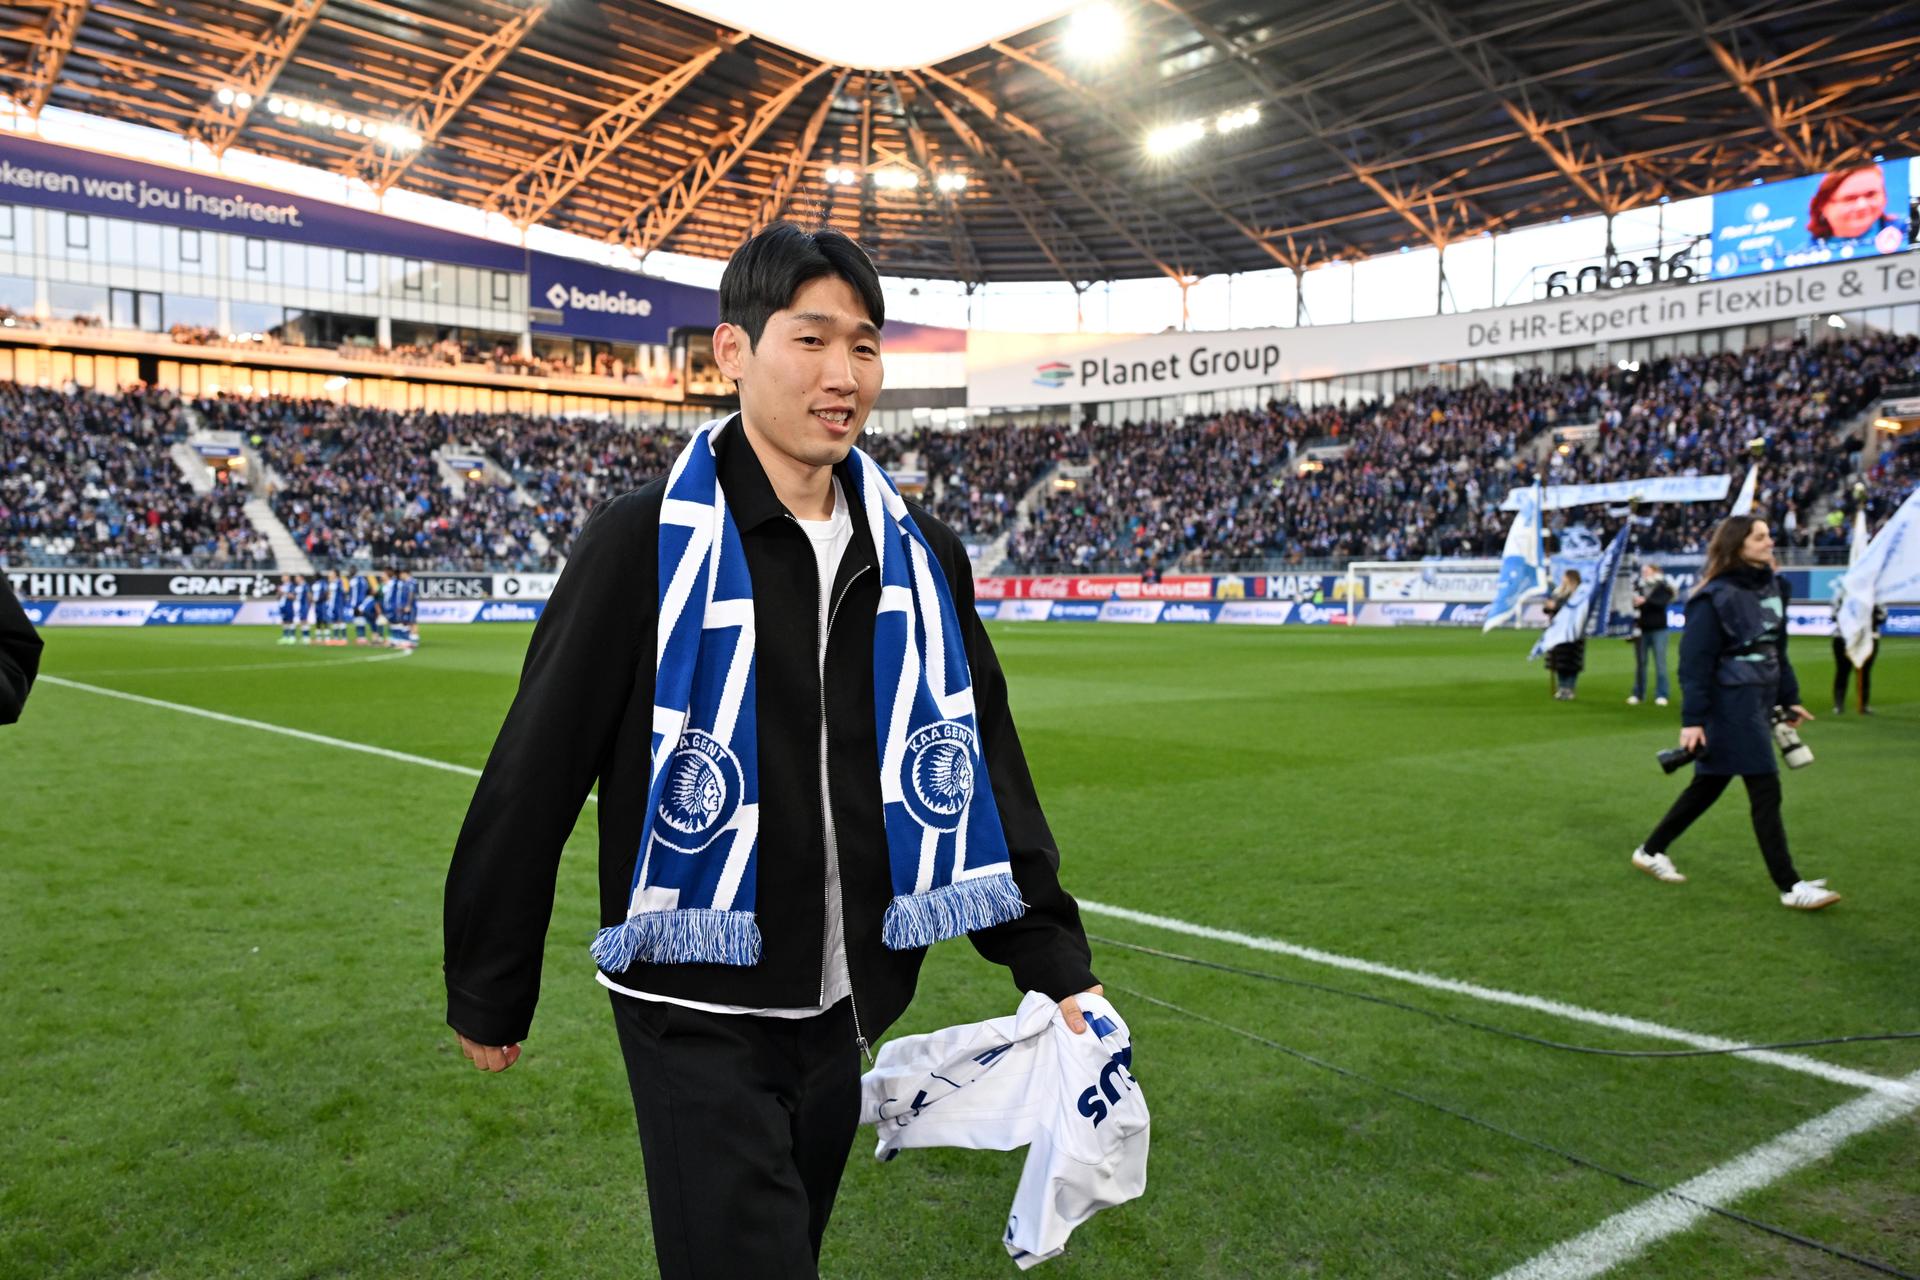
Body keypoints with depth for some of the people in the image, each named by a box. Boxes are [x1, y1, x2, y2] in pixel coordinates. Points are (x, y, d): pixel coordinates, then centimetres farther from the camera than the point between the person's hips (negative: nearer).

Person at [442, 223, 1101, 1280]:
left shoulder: (921, 557, 1)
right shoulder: (646, 544, -13)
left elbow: (988, 770, 7)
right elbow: (531, 780, -8)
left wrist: (1056, 969, 4)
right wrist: (488, 996, -1)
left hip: (846, 1014, 5)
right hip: (698, 1022, -5)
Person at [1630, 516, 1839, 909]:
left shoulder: (1772, 586, 9)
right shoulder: (1714, 598, -15)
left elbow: (1777, 649, 18)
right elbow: (1695, 662, -16)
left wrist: (1789, 699, 17)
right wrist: (1692, 720, -18)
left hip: (1758, 701, 8)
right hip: (1730, 704, -8)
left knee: (1709, 785, 15)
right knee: (1766, 791, -4)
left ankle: (1650, 851, 28)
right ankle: (1790, 887, 5)